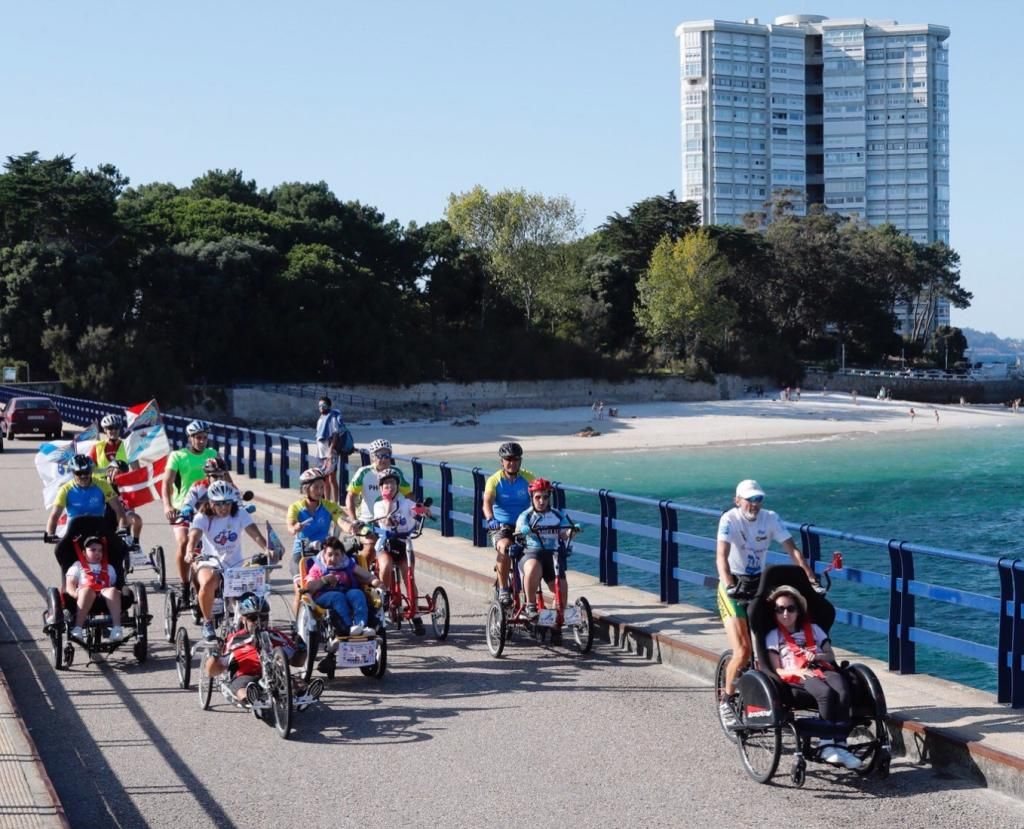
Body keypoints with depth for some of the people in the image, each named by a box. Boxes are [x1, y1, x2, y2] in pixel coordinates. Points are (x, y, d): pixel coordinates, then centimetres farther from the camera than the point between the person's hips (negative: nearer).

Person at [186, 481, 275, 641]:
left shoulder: (240, 515, -2)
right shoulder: (203, 518, -6)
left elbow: (256, 534, -16)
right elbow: (194, 536, -24)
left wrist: (267, 548, -37)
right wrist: (190, 552, -46)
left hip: (235, 564, 2)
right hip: (210, 563, -2)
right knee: (208, 584, -35)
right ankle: (208, 622, -10)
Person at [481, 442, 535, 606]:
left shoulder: (528, 478, 1)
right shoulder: (494, 480, -3)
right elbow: (487, 503, -17)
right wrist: (490, 519, -37)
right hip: (501, 526, -2)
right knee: (504, 547, -32)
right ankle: (503, 590, -19)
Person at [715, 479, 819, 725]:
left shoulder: (771, 518, -5)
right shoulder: (729, 519, -17)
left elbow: (793, 550, -11)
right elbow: (721, 556, -29)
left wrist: (811, 579, -24)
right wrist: (729, 586, -44)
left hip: (759, 584, 4)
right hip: (733, 587, -4)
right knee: (743, 651, -15)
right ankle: (727, 701, 3)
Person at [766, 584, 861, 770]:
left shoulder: (813, 629, 28)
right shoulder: (774, 636, 19)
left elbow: (830, 656, 22)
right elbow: (777, 670, 8)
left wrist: (816, 656, -1)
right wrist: (797, 671, -13)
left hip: (822, 669, 3)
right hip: (796, 676, -3)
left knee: (842, 691, -34)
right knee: (826, 692, -37)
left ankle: (839, 744, -36)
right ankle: (827, 744, -32)